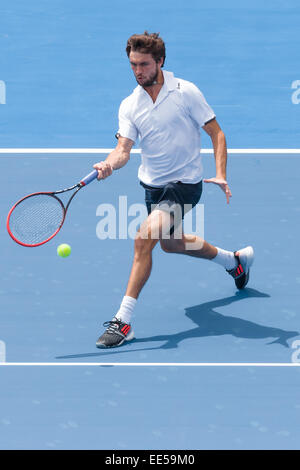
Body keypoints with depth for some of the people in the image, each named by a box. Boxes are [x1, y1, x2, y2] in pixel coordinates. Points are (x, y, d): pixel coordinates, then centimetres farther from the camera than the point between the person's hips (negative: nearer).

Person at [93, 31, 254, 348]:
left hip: (184, 183, -7)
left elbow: (216, 134, -8)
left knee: (144, 238, -22)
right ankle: (235, 260, 51)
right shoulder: (129, 106, -2)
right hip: (152, 183, 7)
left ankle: (123, 321, -18)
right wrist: (110, 164, -36)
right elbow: (124, 147, -12)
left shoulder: (186, 92, -12)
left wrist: (220, 175, -21)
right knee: (170, 243, 25)